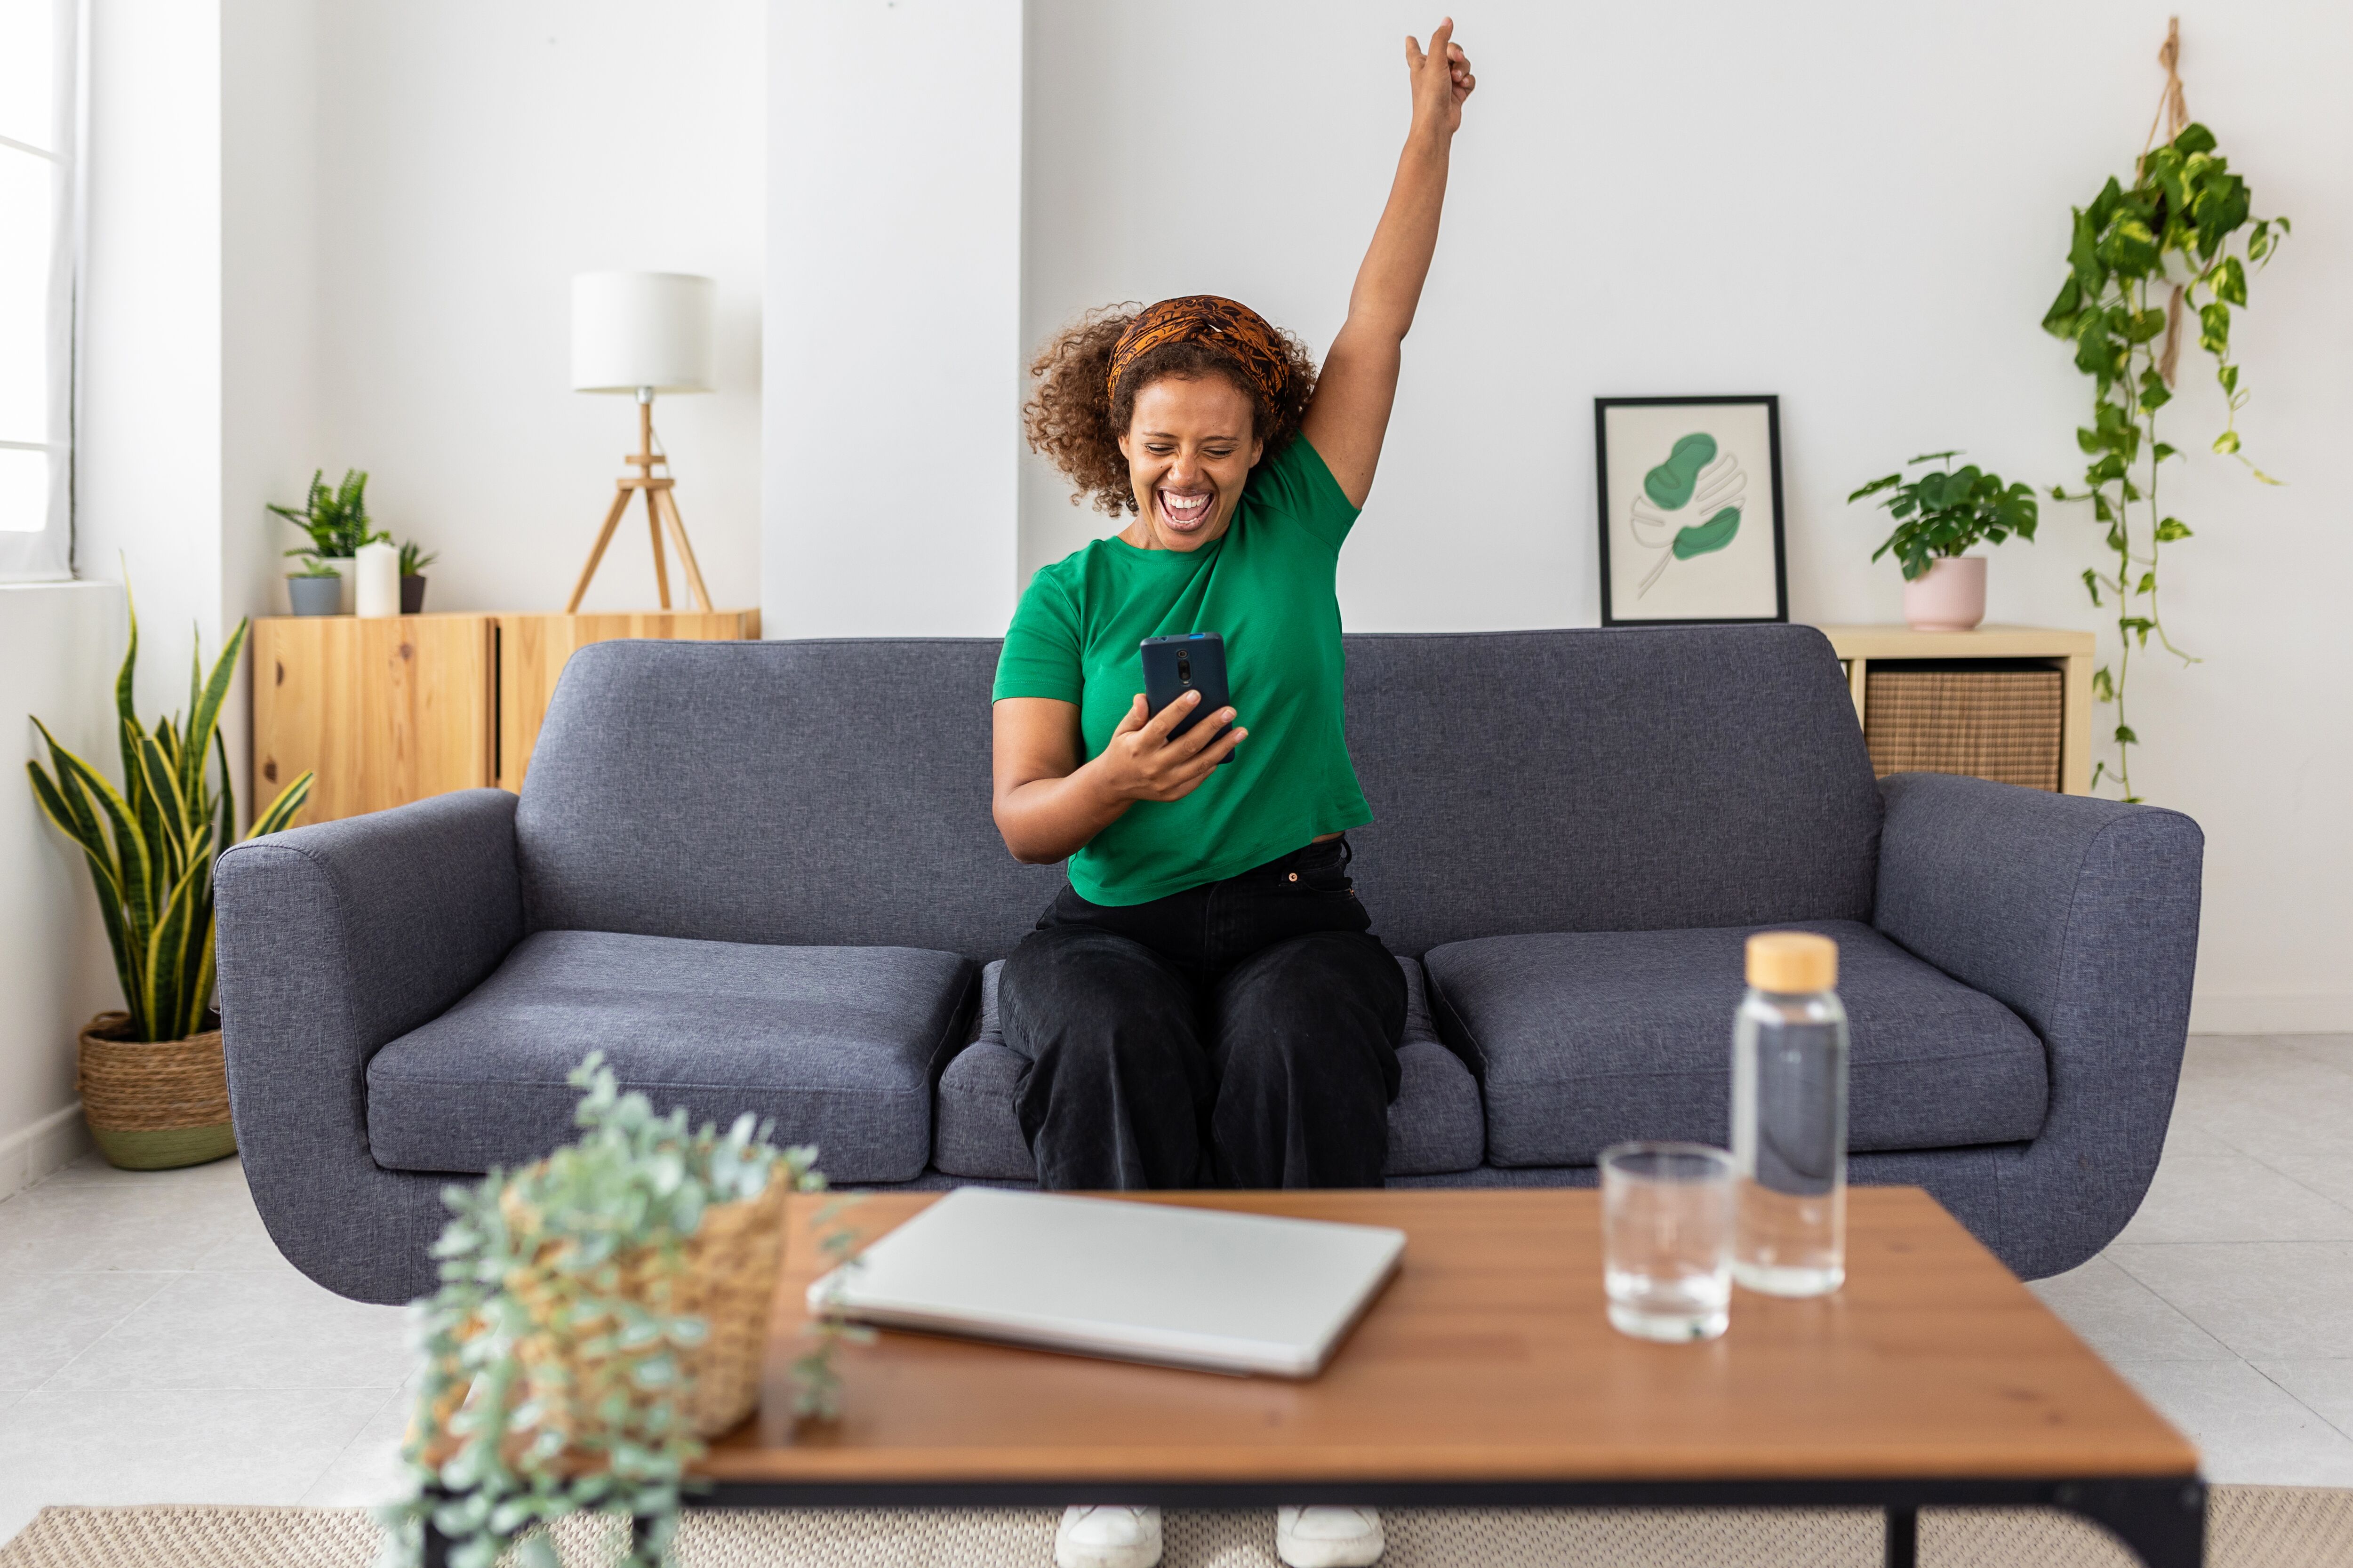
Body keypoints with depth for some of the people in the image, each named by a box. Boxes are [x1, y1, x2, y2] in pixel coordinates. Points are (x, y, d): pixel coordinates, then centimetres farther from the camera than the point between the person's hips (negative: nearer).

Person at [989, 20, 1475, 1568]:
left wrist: (1433, 130, 6)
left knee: (1302, 1047, -34)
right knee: (1117, 1046, -35)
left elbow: (1376, 333, 8)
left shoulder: (1293, 530, 10)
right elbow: (1019, 819, 0)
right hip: (1111, 920, 0)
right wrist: (1114, 779, -21)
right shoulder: (1066, 597, 7)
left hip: (1292, 907, 1)